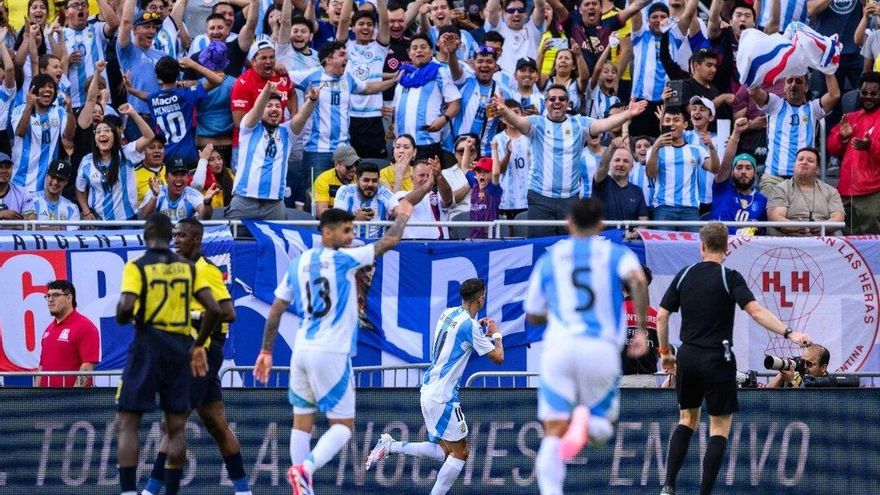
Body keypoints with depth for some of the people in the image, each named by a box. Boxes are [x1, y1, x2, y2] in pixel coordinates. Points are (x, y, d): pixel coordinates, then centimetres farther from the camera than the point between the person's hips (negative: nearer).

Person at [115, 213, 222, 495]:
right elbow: (214, 310, 1)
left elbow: (126, 307, -19)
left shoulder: (137, 267, -5)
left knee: (126, 423, 1)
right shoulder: (188, 268, 7)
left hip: (148, 346, -4)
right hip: (180, 348, 4)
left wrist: (123, 318, 4)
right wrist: (198, 345, 12)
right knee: (176, 427, 9)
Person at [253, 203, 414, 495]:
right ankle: (306, 467, -24)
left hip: (302, 351, 6)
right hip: (332, 353, -6)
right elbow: (389, 241, -2)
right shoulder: (343, 260, -7)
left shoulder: (298, 264, 9)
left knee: (302, 423, 12)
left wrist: (266, 351, 20)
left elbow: (275, 312, 12)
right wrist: (403, 216, 17)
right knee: (343, 425, -2)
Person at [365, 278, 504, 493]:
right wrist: (496, 334, 8)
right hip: (443, 396, -9)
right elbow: (498, 357, -11)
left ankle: (390, 446, 6)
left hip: (429, 390, 9)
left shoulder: (447, 314, 9)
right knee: (460, 453, -1)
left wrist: (481, 333, 26)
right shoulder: (469, 325, -16)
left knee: (445, 451, 15)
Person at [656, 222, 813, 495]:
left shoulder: (684, 275, 4)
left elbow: (662, 315, 6)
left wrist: (664, 352, 17)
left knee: (688, 418, 22)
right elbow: (756, 311, -22)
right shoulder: (729, 278, -10)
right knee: (720, 428, 5)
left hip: (688, 357, 5)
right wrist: (789, 333, -24)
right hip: (717, 359, -5)